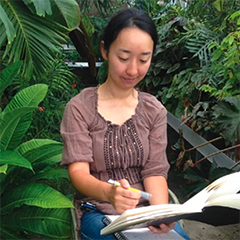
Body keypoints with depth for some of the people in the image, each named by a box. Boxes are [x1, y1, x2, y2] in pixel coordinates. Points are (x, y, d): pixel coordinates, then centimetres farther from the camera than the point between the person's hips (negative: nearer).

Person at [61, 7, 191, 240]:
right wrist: (108, 193, -35)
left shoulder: (155, 110, 3)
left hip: (148, 210, 3)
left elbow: (155, 170, -2)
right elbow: (78, 172, -13)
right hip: (100, 212, -3)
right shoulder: (79, 107, -6)